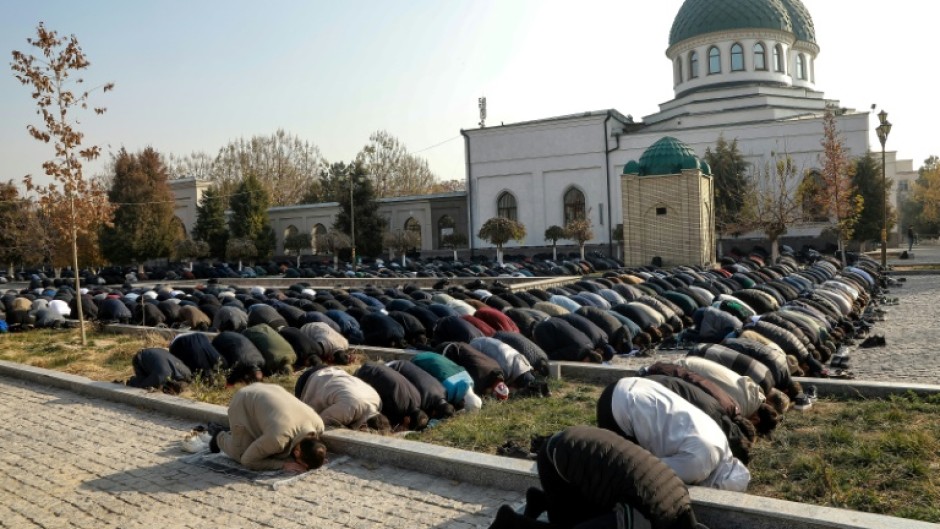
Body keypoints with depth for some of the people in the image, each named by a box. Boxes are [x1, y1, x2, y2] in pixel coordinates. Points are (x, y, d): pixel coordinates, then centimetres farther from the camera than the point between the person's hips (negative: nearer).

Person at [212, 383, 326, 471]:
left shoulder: (318, 425, -24)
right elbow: (248, 460, -26)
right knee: (242, 454, -12)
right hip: (243, 404, -5)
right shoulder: (278, 438, -42)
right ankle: (221, 438, 19)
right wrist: (283, 464, -30)